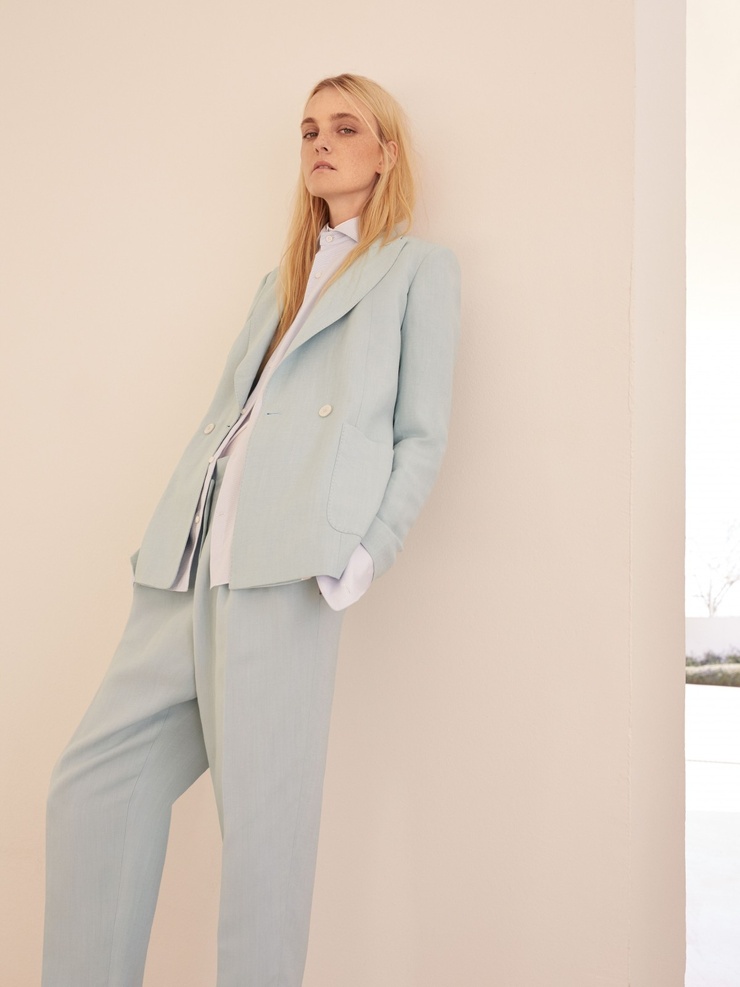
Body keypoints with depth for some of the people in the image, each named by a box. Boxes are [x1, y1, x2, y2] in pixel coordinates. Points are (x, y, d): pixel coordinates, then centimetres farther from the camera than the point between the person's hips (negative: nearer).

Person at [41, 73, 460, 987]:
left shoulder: (420, 267, 11)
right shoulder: (281, 279, 28)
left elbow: (422, 435, 3)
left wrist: (367, 554, -9)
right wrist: (166, 535, 11)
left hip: (287, 570, -6)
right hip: (189, 567, 7)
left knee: (261, 812, -4)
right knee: (93, 779, 6)